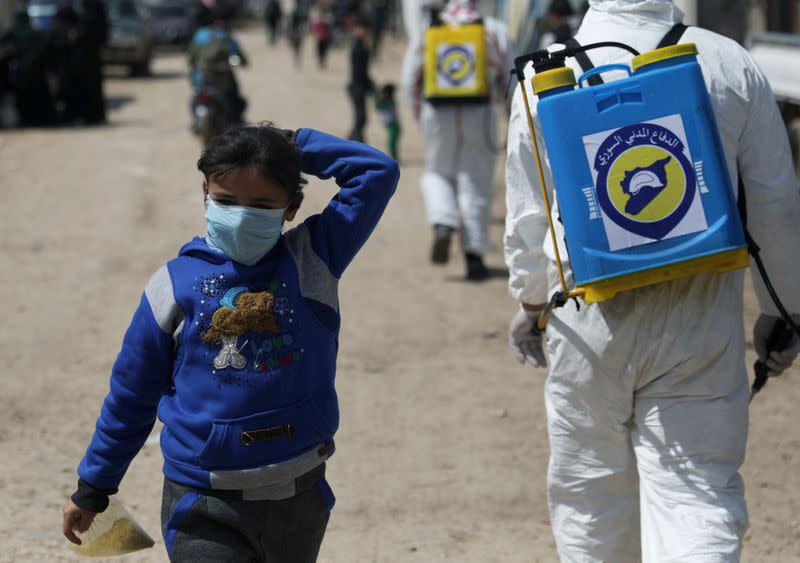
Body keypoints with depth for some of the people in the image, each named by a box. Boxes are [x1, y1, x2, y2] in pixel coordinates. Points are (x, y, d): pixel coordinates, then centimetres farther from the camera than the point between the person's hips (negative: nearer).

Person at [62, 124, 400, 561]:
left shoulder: (313, 259, -1)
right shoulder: (176, 284, -4)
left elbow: (379, 171, -3)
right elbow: (131, 394, 7)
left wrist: (296, 145, -2)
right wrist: (92, 488, 13)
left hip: (300, 498, 2)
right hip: (205, 508, -2)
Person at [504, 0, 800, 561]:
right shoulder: (732, 65, -3)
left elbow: (528, 215, 6)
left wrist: (530, 300, 22)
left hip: (590, 319, 1)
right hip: (702, 317, 0)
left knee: (591, 492, 16)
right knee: (699, 490, 0)